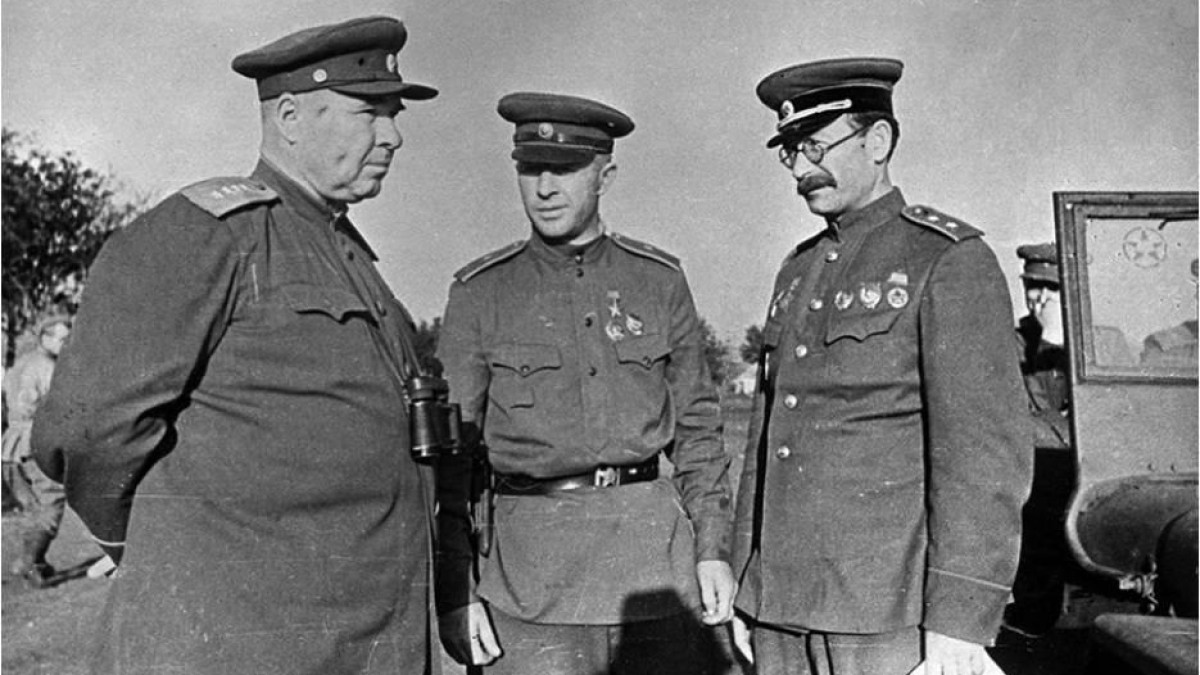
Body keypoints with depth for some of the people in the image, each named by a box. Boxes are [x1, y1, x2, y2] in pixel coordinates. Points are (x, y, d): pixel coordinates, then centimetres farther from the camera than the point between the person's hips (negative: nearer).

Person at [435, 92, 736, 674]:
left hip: (655, 540, 2)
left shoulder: (660, 280, 6)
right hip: (536, 556, -1)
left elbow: (696, 425, 10)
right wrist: (455, 592, -4)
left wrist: (713, 548, 4)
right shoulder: (479, 293, 1)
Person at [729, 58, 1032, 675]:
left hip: (888, 607, -6)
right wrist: (746, 586, 14)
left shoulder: (951, 259, -6)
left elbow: (987, 447, -13)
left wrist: (960, 619, -17)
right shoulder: (798, 271, 13)